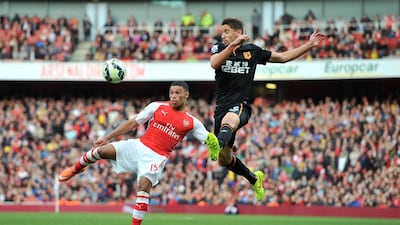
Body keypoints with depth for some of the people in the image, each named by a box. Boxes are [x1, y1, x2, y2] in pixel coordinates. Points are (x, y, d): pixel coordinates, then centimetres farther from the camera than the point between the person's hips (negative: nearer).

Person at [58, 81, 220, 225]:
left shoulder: (191, 122, 4)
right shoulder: (157, 107, 5)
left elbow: (210, 140, 6)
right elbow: (133, 123, 8)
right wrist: (107, 137, 6)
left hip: (156, 157, -1)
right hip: (139, 146, 1)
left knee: (143, 186, -25)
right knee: (102, 150, -17)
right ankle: (75, 169, 11)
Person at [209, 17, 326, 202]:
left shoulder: (252, 51, 7)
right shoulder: (219, 48, 7)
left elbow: (283, 57, 18)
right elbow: (214, 64, -16)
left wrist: (310, 45, 12)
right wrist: (232, 46, -28)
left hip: (240, 106, -4)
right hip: (222, 107, 4)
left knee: (228, 120, -42)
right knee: (224, 159, 7)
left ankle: (218, 145, -73)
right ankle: (254, 178, 33)